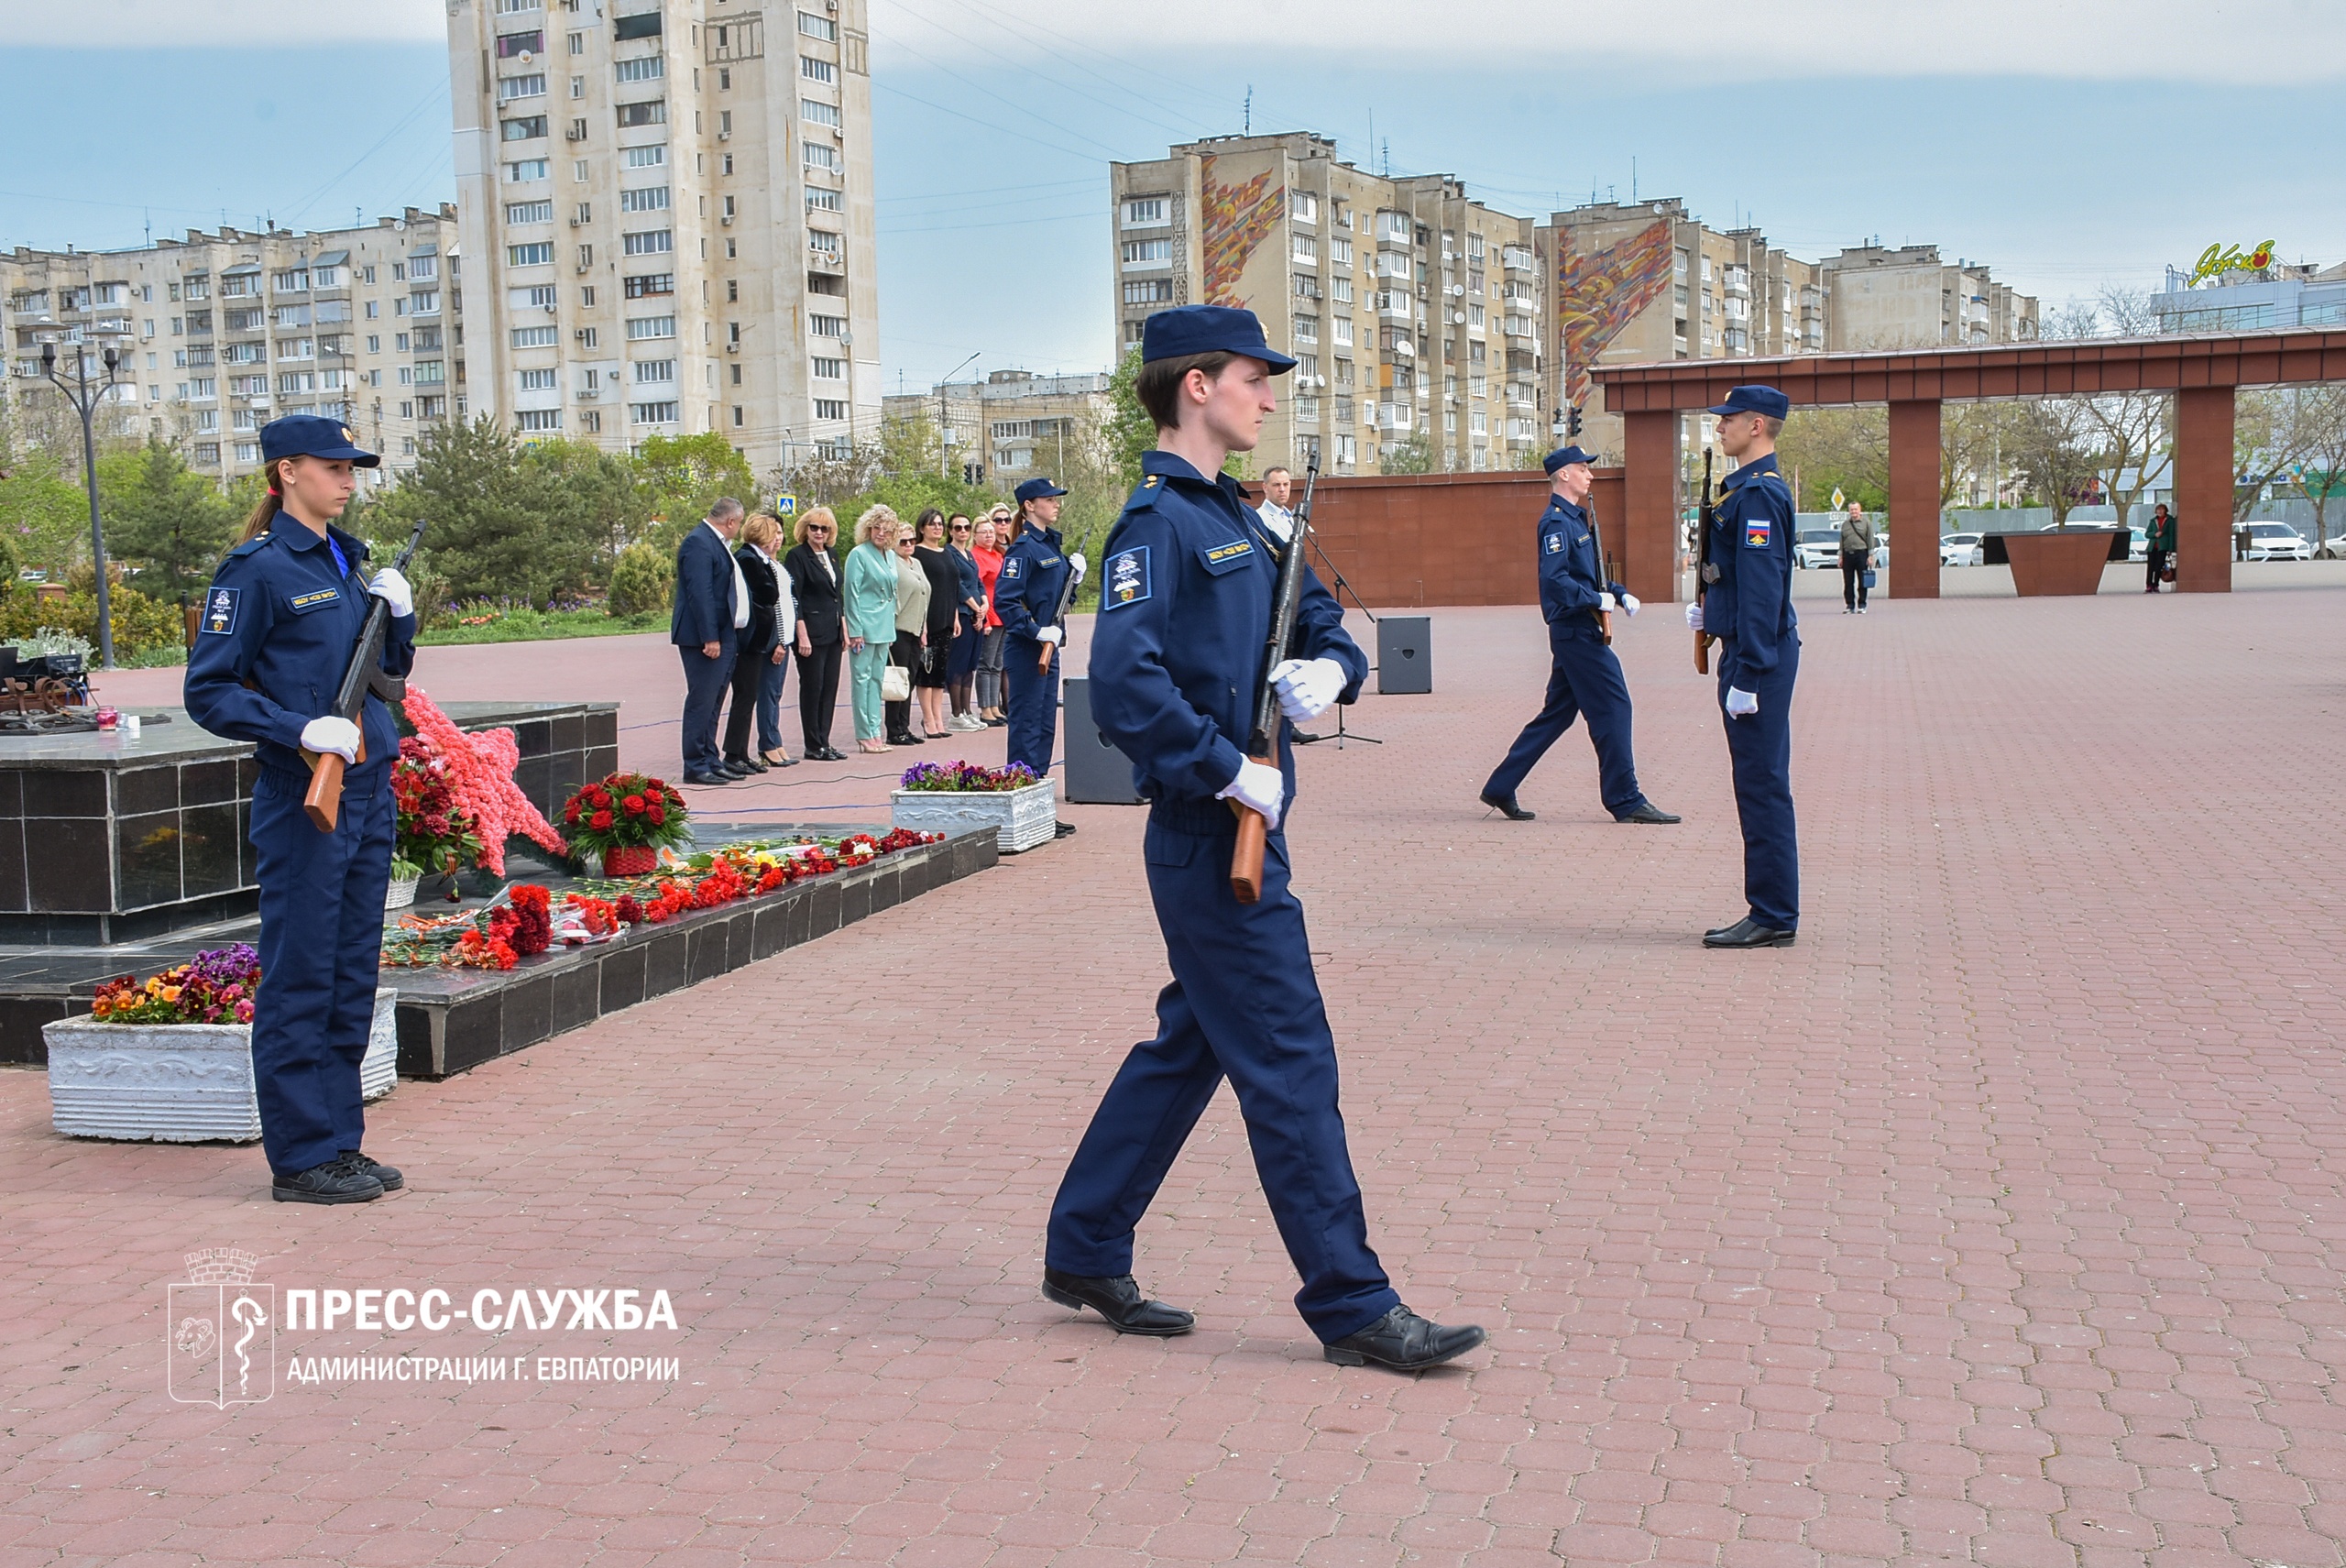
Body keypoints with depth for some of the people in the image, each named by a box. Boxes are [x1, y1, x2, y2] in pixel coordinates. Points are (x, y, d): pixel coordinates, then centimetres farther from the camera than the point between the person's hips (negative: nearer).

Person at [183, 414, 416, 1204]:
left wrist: (400, 613, 1)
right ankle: (301, 1157, 9)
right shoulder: (257, 569, -9)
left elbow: (392, 666, 20)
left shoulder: (349, 559, 13)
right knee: (301, 979, 0)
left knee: (354, 977, 12)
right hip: (302, 796, -8)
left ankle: (339, 1143, 22)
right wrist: (302, 730, -22)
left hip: (369, 790, 8)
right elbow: (208, 691, -11)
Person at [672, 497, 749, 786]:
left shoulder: (717, 543, 18)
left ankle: (710, 760, 20)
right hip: (704, 637, -10)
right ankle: (696, 767, -3)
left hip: (723, 636, 10)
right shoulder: (699, 543, -14)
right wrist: (710, 638, -24)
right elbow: (700, 593, -21)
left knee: (712, 703, 14)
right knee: (701, 702, -7)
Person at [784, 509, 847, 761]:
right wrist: (802, 635, -17)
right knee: (812, 687, -1)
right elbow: (793, 598, -12)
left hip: (832, 632, 7)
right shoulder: (797, 556, -8)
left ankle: (823, 742, 14)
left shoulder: (832, 554, 13)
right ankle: (812, 746, 6)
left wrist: (843, 630, 15)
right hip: (811, 631, -7)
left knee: (830, 687, 7)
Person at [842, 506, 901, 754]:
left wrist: (891, 627, 17)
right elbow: (852, 594, -11)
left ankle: (874, 731, 15)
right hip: (865, 626, -7)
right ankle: (864, 735, -2)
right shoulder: (859, 554, -8)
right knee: (862, 678, -3)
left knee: (877, 680, 10)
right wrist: (855, 631, -15)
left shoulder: (891, 555, 13)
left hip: (884, 628, 7)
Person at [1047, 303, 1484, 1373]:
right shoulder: (1157, 521, -13)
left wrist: (1329, 669, -1)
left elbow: (1322, 624, 21)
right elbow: (1126, 684, -25)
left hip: (1235, 833, 10)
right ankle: (1352, 1306, 5)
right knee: (1290, 1065, -4)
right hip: (1213, 839, -10)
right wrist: (1231, 774, -21)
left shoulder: (1235, 518, 17)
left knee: (1188, 1046, 16)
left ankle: (1085, 1253, 28)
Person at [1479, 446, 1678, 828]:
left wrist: (1620, 594, 9)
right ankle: (1626, 801, -1)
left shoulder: (1575, 519, 18)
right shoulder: (1557, 522, -13)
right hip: (1577, 632, -10)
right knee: (1612, 708, -6)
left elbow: (1590, 575, 24)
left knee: (1557, 714, 13)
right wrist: (1598, 600, -20)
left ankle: (1501, 789, 16)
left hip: (1575, 634, 10)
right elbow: (1554, 580, -23)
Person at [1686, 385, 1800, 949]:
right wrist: (1710, 611, 14)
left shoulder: (1758, 494, -16)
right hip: (1753, 653, 11)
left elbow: (1762, 589, -21)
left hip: (1757, 658, -11)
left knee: (1762, 786, -6)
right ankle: (1771, 913, 19)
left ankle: (1773, 918, 0)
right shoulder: (1752, 488, 16)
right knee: (1759, 787, 13)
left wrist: (1746, 678, -22)